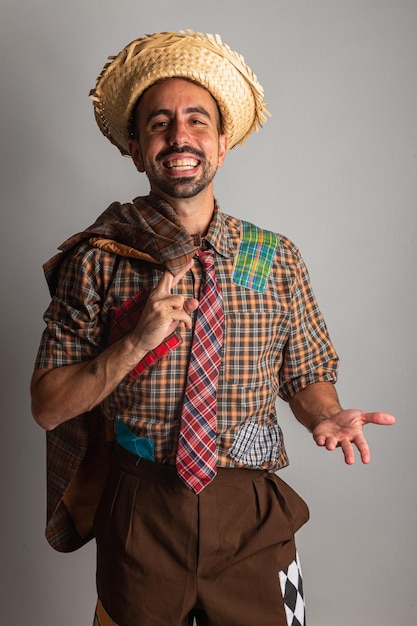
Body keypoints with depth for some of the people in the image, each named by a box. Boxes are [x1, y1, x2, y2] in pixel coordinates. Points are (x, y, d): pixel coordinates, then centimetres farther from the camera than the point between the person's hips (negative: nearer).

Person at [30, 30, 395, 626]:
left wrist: (325, 415, -17)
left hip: (251, 514, 1)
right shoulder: (97, 260, -6)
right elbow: (48, 406, -7)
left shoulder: (277, 259, -1)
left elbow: (307, 375, 6)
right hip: (139, 512, -1)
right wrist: (136, 343, -22)